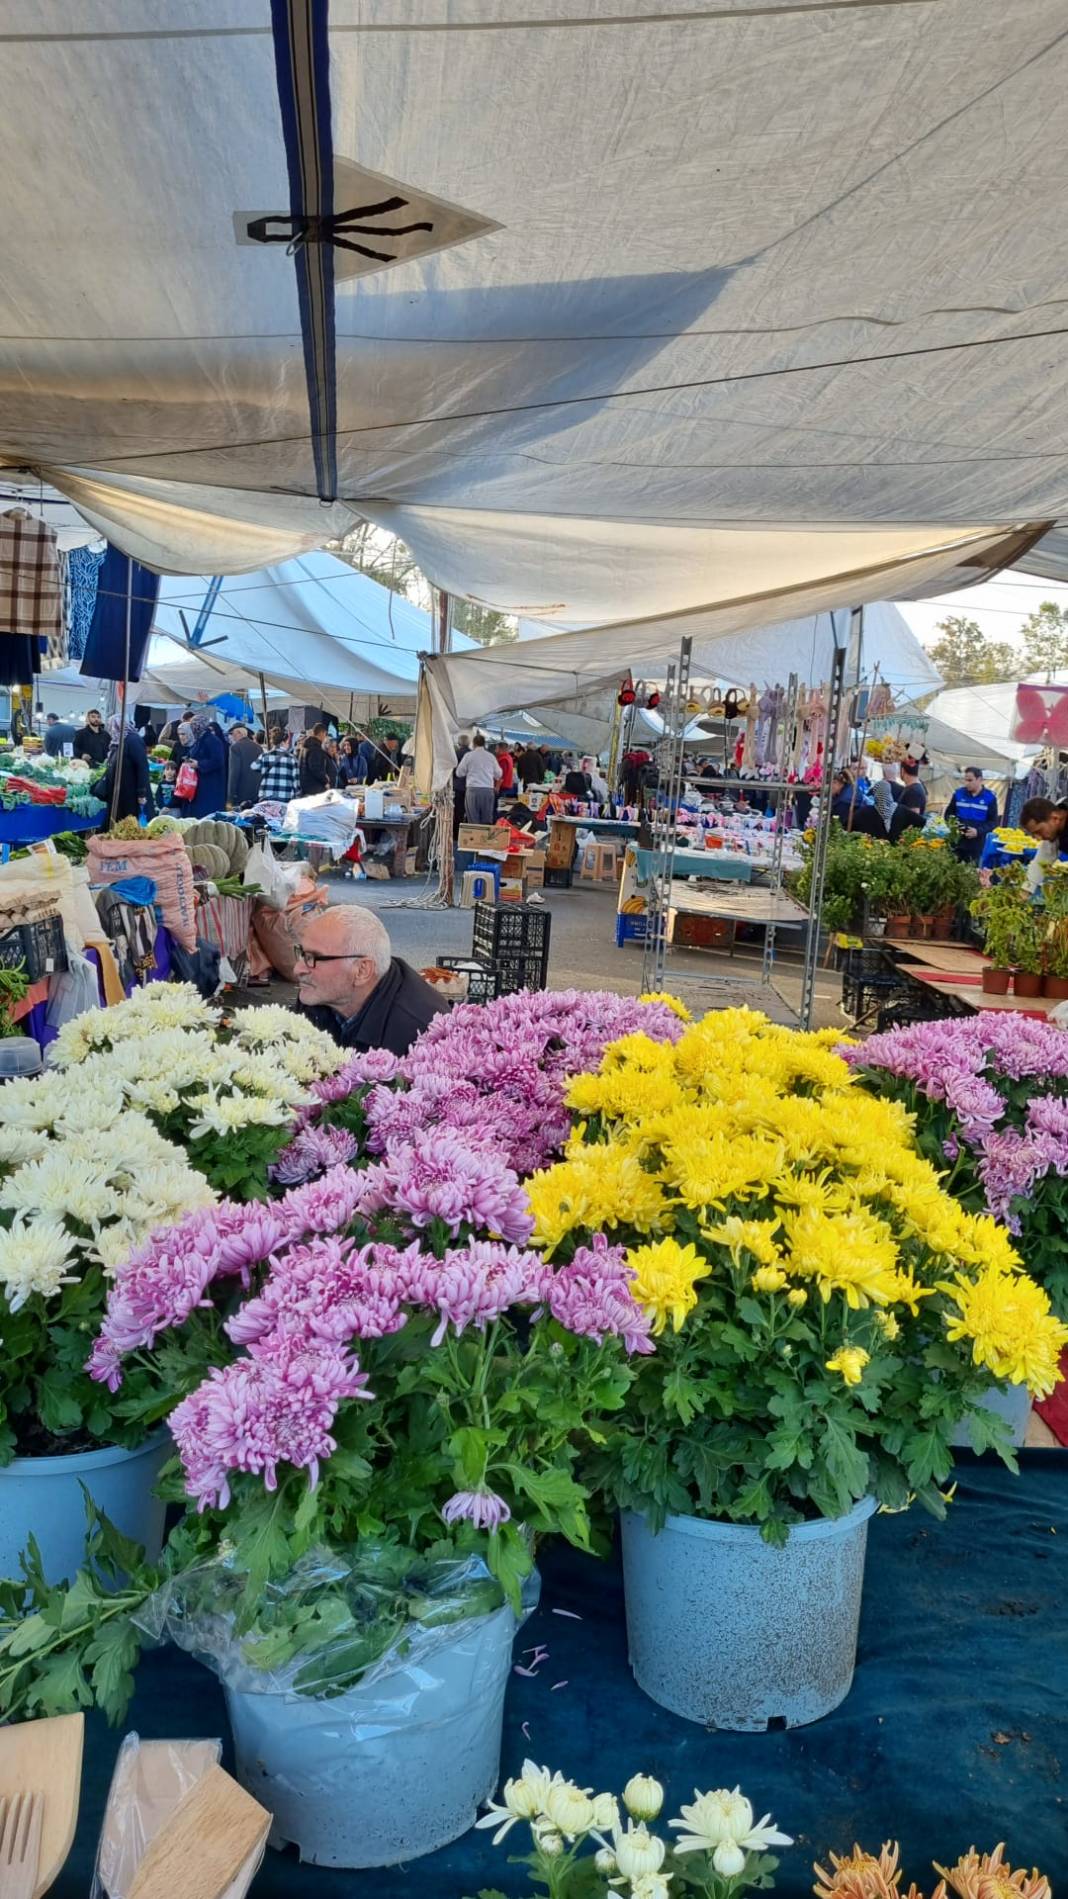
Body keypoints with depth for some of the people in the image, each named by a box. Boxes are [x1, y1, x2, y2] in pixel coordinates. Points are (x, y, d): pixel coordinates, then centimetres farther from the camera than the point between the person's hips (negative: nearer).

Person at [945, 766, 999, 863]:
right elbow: (949, 813, 14)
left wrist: (978, 831, -17)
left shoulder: (990, 797, 0)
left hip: (978, 844, -2)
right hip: (958, 841, 2)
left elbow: (993, 822, -1)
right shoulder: (958, 793, 5)